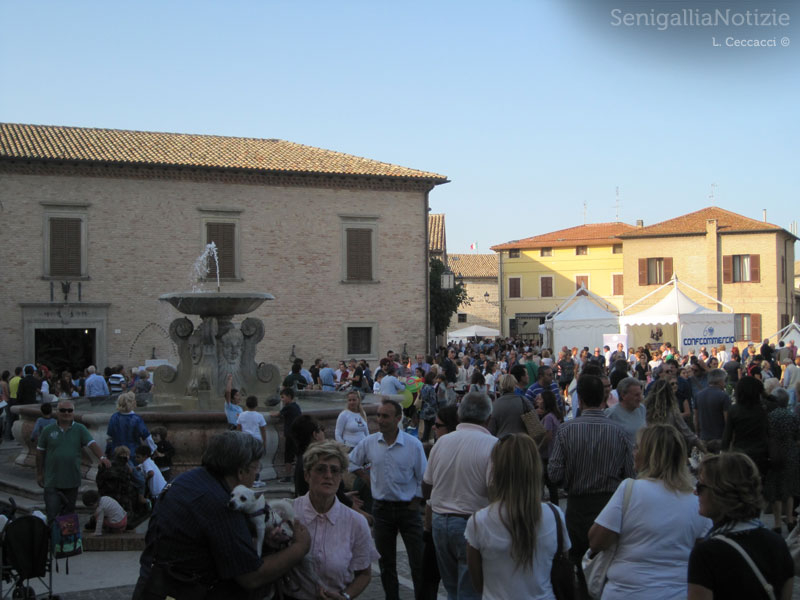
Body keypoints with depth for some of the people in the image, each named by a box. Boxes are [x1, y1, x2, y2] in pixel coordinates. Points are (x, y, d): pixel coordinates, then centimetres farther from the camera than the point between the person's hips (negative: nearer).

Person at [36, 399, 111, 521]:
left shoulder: (80, 429, 2)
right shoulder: (48, 431, 1)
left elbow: (92, 444, -11)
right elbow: (40, 453, 8)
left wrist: (102, 457, -29)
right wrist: (39, 474, 9)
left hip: (72, 481, 1)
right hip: (52, 481, -1)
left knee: (68, 513, 13)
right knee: (52, 514, -5)